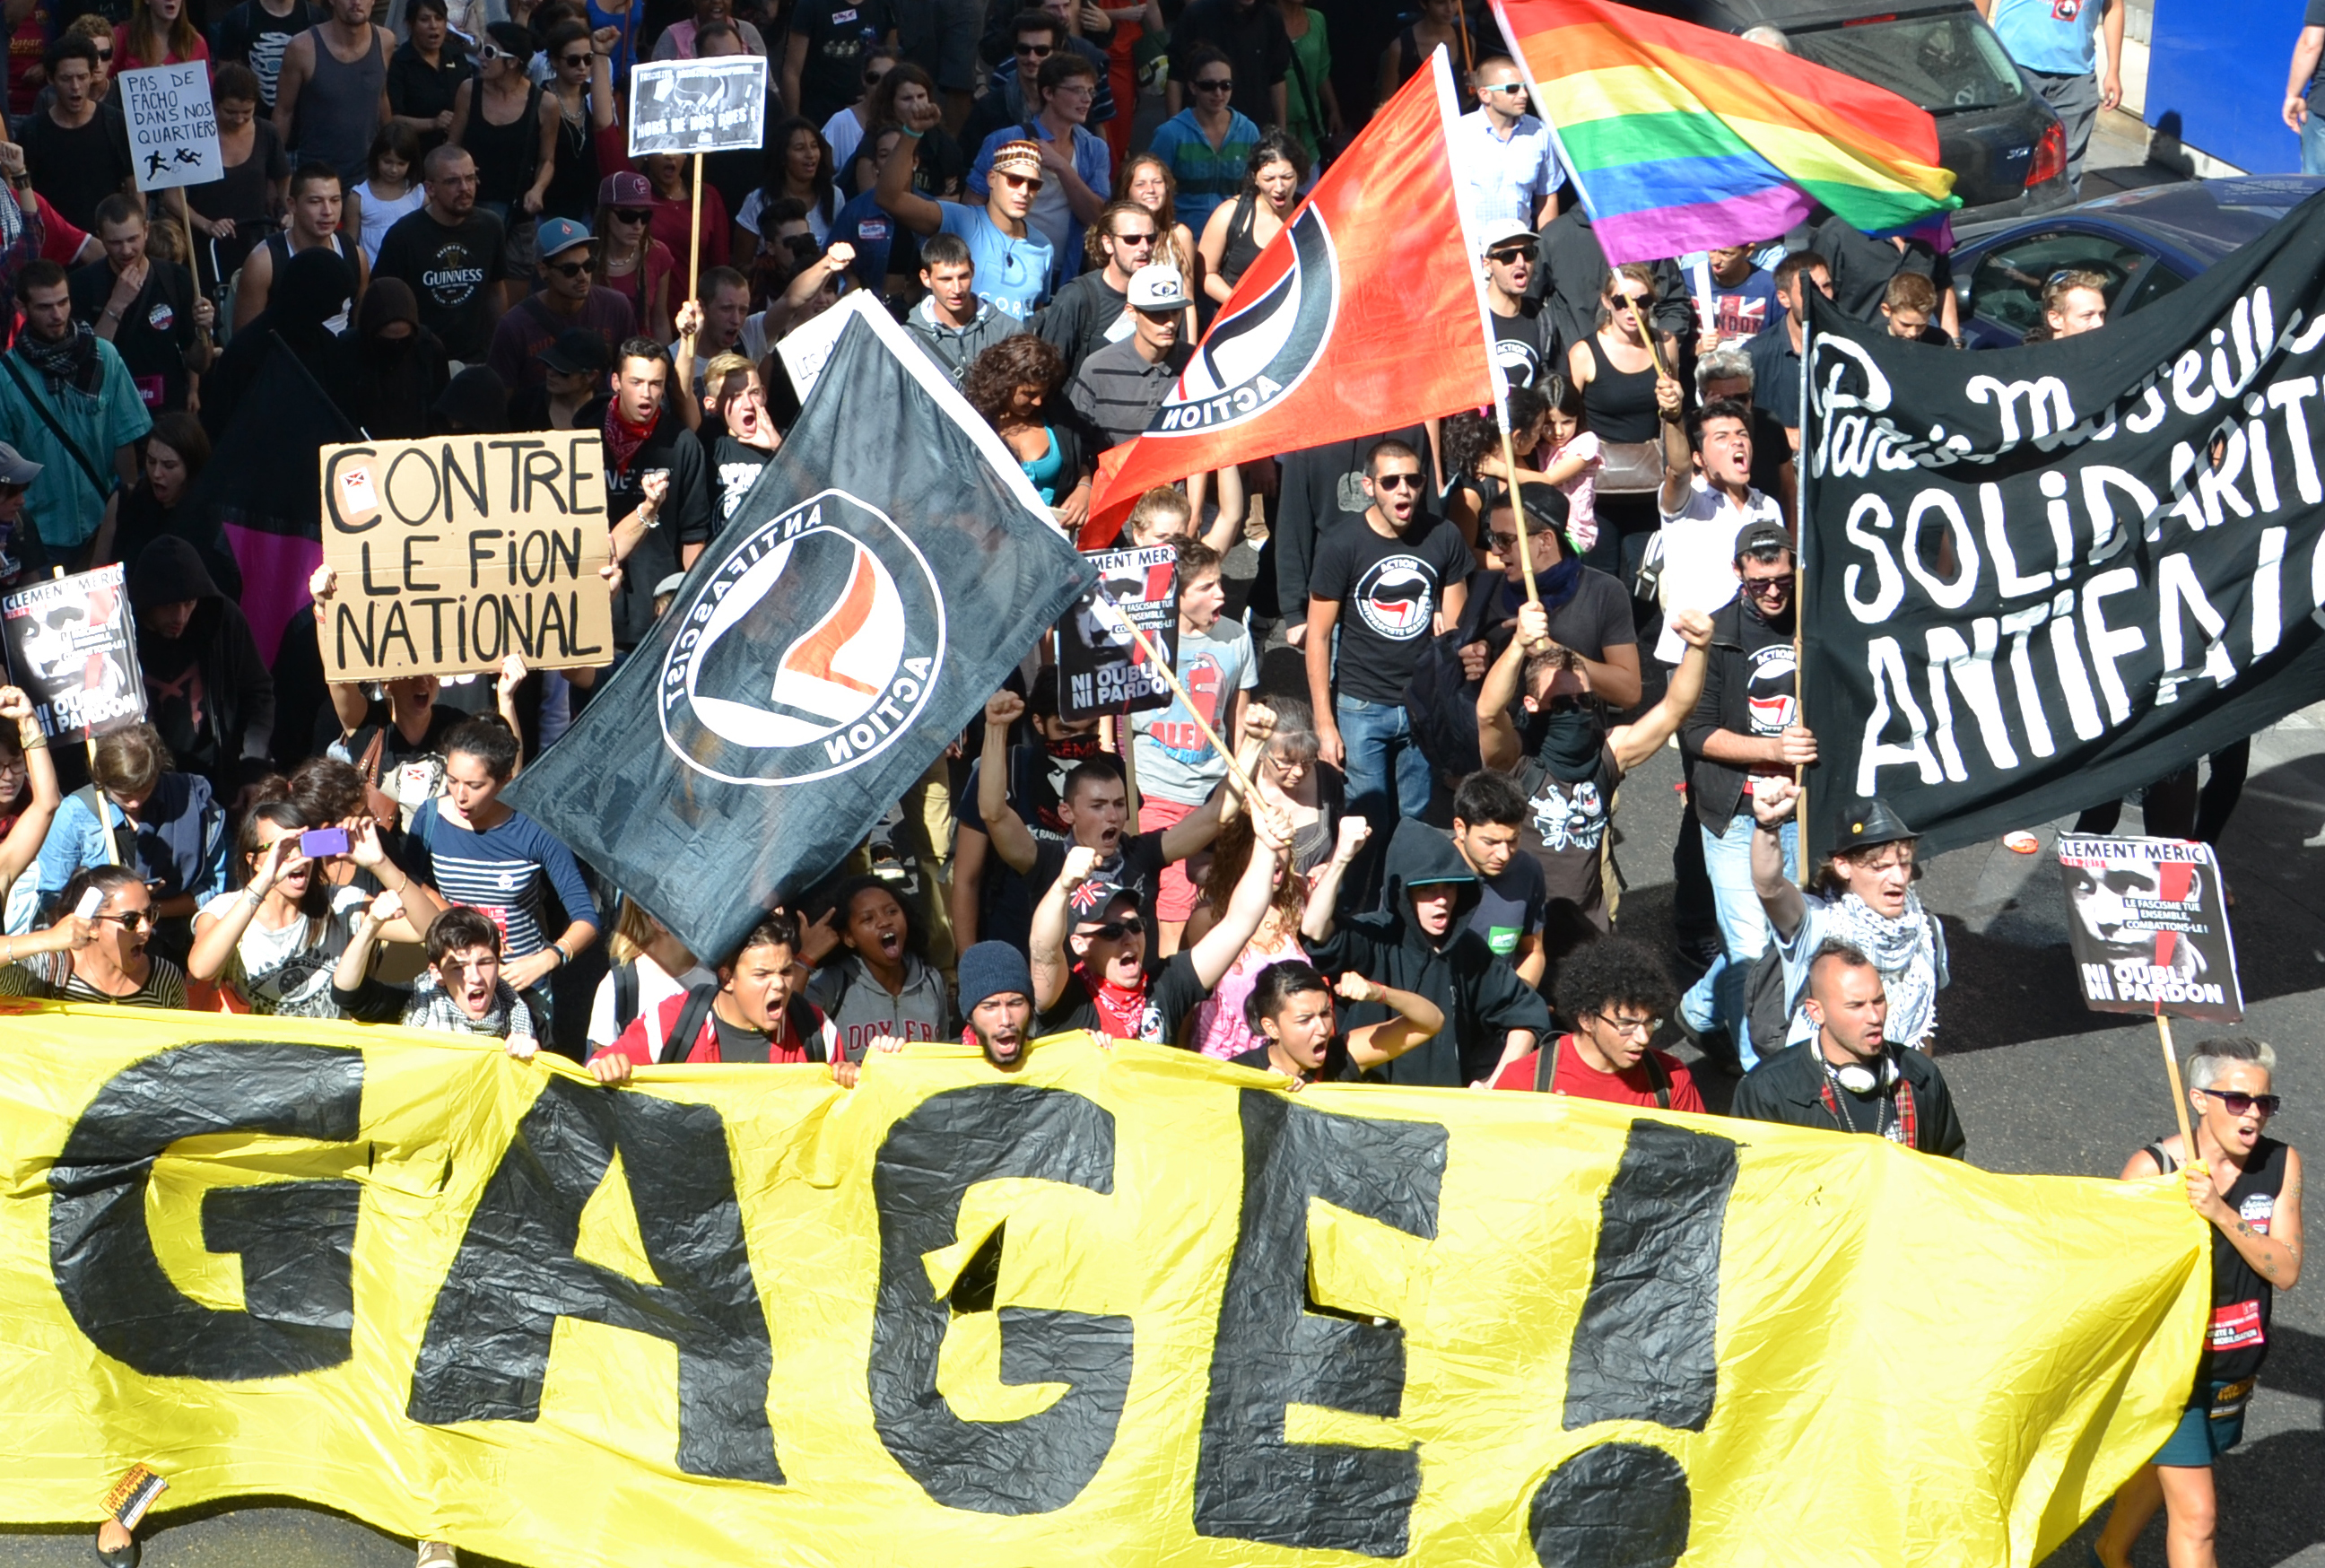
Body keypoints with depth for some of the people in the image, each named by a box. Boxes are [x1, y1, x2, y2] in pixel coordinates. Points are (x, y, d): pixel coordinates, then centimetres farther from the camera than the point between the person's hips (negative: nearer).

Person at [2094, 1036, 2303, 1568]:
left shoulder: (2281, 1165, -7)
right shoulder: (2153, 1168, -18)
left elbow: (2286, 1271, -15)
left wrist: (2222, 1213, -29)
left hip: (2235, 1365, 5)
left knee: (2160, 1466, 26)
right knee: (2196, 1514, -10)